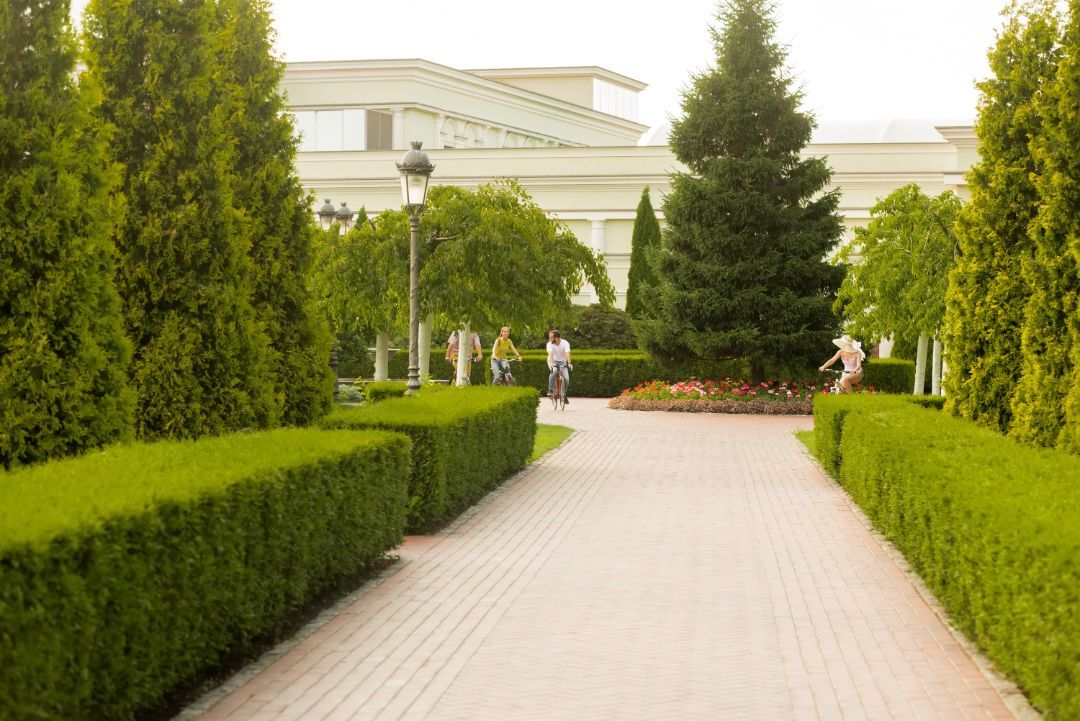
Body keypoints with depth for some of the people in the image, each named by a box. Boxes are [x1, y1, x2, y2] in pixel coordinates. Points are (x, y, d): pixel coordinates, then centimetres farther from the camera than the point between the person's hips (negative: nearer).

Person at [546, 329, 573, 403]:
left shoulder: (565, 343, -18)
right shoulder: (550, 344, -17)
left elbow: (567, 353, -33)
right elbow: (550, 354, -32)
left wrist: (569, 363, -49)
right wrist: (551, 363, -50)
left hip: (562, 362, 1)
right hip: (553, 361, -1)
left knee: (566, 378, -16)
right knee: (554, 371, -35)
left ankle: (564, 395, 6)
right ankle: (551, 390, -25)